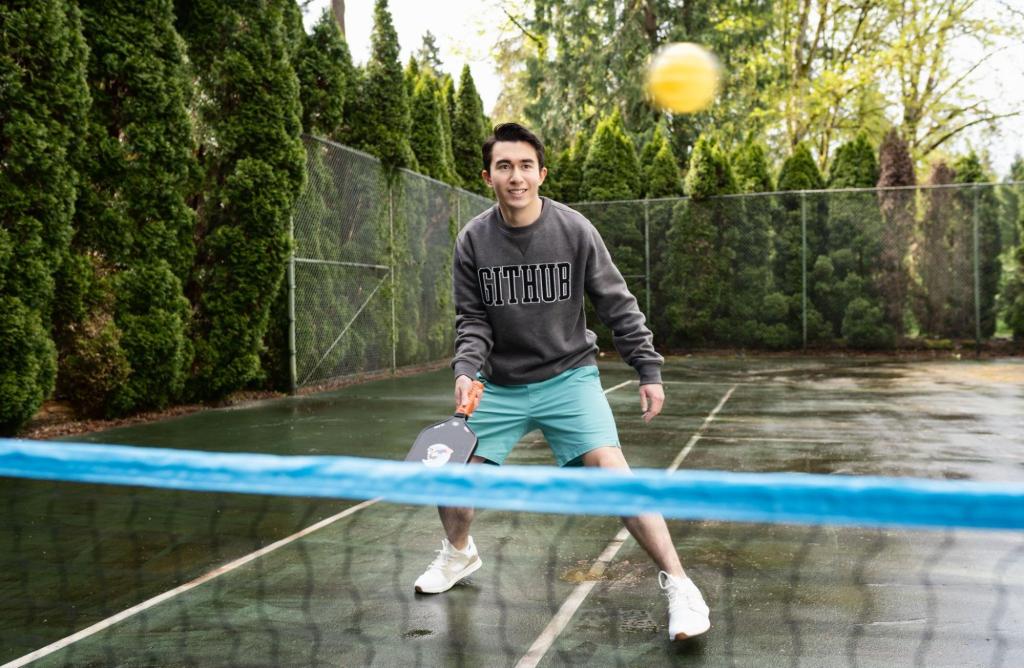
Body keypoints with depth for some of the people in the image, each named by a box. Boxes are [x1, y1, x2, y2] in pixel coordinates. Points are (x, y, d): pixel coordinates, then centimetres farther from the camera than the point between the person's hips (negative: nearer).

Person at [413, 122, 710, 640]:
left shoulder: (575, 231, -10)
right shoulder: (472, 241, -5)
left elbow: (618, 306, -3)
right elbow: (472, 320, 0)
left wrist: (648, 370, -5)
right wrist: (466, 369, -18)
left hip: (568, 377, -3)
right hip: (501, 386, 3)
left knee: (611, 471, -21)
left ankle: (677, 584, -9)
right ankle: (459, 553, 36)